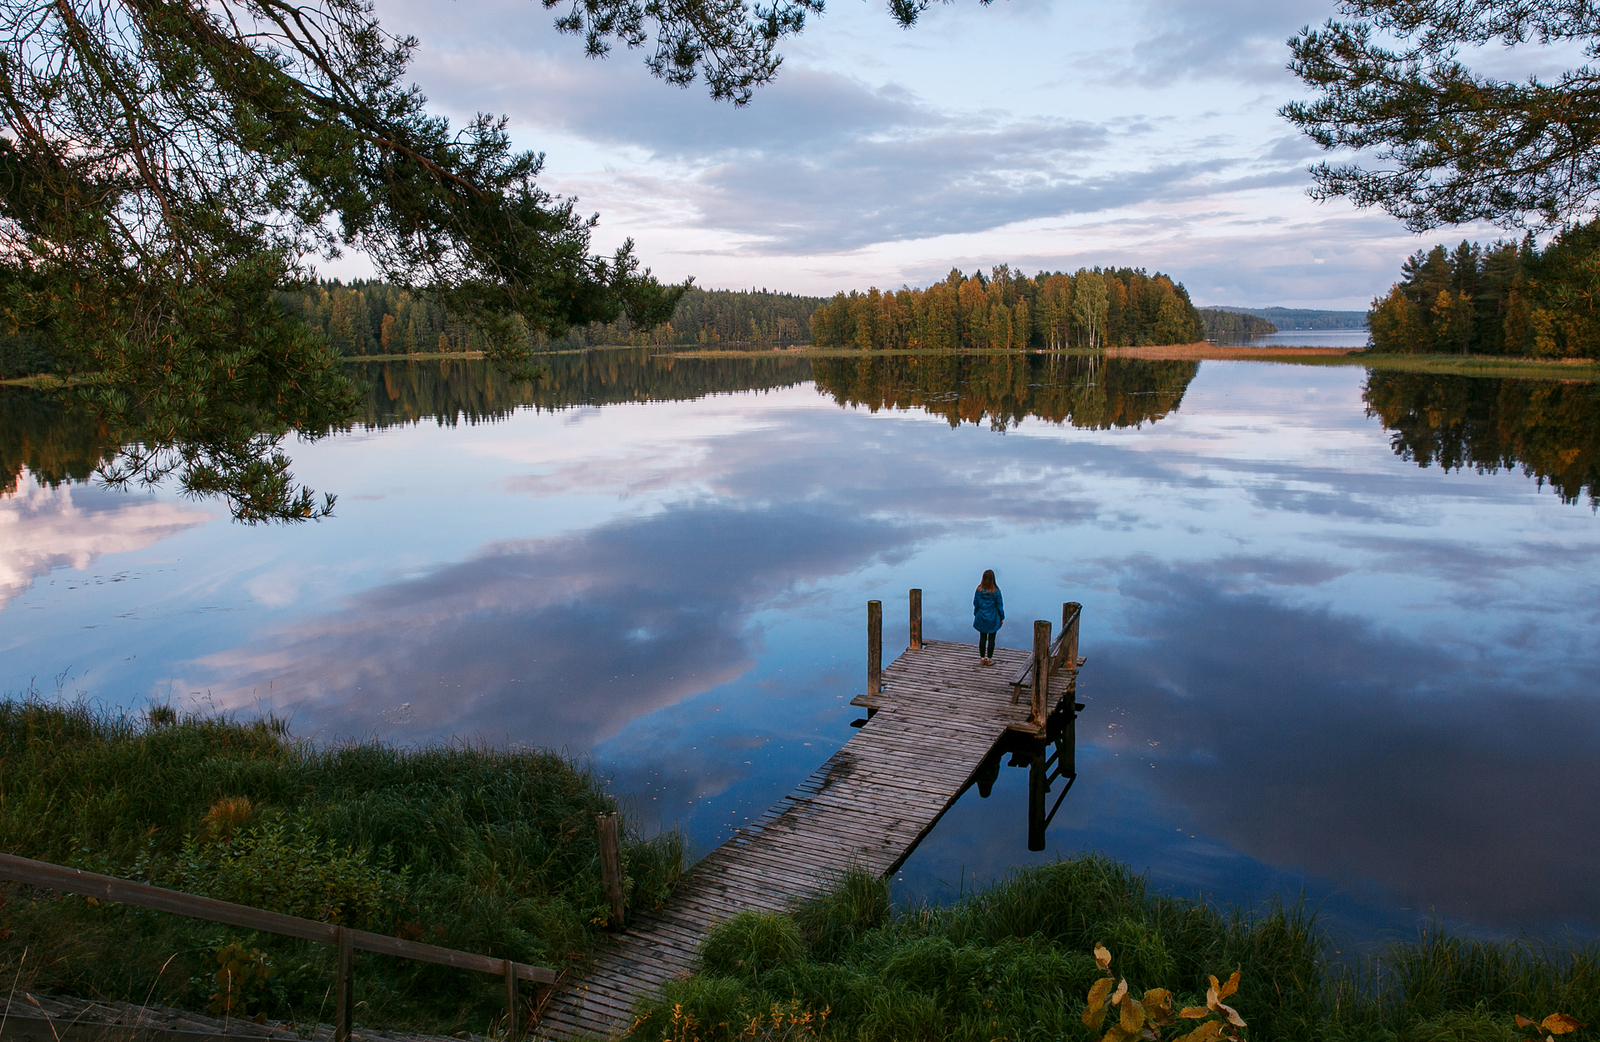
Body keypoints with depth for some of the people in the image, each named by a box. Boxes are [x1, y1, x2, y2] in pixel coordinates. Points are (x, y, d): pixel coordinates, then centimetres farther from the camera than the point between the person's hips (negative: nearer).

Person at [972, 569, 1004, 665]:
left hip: (981, 618, 2)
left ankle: (982, 659, 17)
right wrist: (1002, 618, 3)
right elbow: (999, 606, -9)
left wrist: (976, 615, 13)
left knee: (982, 638, 12)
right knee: (991, 639, 9)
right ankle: (989, 659, 14)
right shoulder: (996, 591, -15)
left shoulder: (979, 590, -8)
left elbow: (975, 604, 0)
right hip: (993, 619, -2)